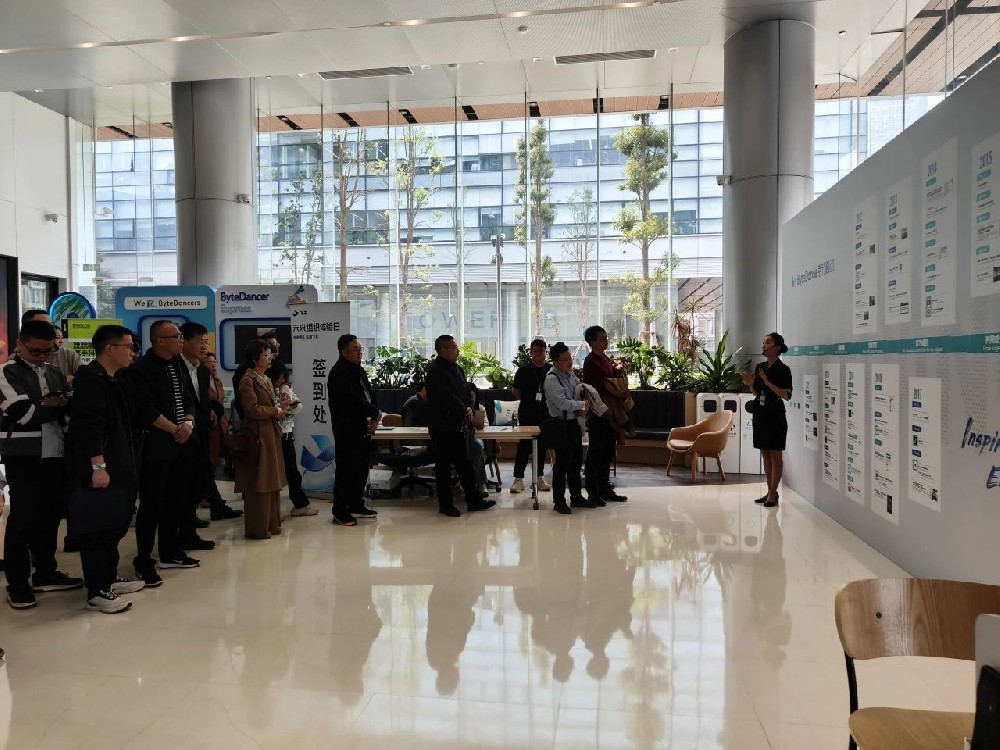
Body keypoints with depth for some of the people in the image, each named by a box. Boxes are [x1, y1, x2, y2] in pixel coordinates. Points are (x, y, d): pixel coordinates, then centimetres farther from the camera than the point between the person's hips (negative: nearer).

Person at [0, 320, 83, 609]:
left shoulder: (54, 373, 14)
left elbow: (68, 409, 11)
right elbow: (25, 414, -14)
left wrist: (48, 405, -9)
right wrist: (56, 405, -2)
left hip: (55, 454, 5)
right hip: (24, 456, -5)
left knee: (50, 514, 12)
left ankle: (46, 573, 25)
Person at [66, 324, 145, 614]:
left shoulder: (115, 381, 15)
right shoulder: (90, 380, -15)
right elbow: (89, 426, -22)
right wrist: (98, 466, -25)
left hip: (116, 466, 10)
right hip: (97, 470, -10)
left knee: (115, 525, 17)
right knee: (98, 529, -3)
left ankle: (109, 579, 29)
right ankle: (96, 592, 5)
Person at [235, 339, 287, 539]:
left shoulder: (266, 380, 18)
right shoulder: (248, 381, -11)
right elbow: (253, 409, -19)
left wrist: (280, 408, 5)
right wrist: (276, 411, -10)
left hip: (272, 435, 9)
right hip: (258, 436, -9)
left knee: (272, 482, 12)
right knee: (258, 484, -3)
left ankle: (271, 523, 21)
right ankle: (257, 528, 5)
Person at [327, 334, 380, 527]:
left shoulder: (359, 370, 15)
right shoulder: (338, 373, -15)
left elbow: (369, 393, 16)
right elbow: (354, 400, -23)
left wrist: (374, 416, -2)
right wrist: (375, 413, -11)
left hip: (363, 429, 10)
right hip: (347, 430, -10)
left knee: (362, 468, 16)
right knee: (345, 470, -4)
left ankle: (356, 504, 29)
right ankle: (340, 512, 5)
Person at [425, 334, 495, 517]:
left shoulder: (457, 369, 13)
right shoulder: (435, 370, -15)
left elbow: (466, 393, 16)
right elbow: (447, 397, -22)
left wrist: (469, 407, -4)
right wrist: (464, 411, -11)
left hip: (457, 426, 9)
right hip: (441, 427, -9)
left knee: (464, 464, 12)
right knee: (443, 466, 2)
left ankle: (473, 500, 20)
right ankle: (445, 505, 12)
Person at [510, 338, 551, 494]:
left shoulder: (551, 370, 3)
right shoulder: (524, 370, -1)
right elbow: (515, 390, 6)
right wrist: (527, 401, 2)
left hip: (545, 413, 2)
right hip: (527, 414, -2)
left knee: (542, 445, 9)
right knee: (524, 445, -3)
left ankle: (539, 477, 19)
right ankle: (518, 478, 2)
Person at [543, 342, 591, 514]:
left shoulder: (571, 373, 7)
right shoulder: (551, 379, -18)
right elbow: (562, 403, -25)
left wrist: (584, 408, -2)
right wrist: (583, 404, -13)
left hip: (574, 422, 9)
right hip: (560, 424, -8)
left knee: (576, 461, 16)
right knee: (562, 463, -3)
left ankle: (576, 496, 29)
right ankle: (559, 501, 9)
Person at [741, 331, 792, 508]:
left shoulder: (783, 369, -10)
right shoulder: (759, 367, 10)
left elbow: (786, 395, -16)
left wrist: (768, 382, -23)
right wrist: (750, 383, -3)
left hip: (774, 414, -7)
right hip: (760, 412, 7)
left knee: (775, 455, 0)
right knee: (765, 453, 11)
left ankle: (773, 494, 5)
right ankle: (770, 491, 19)